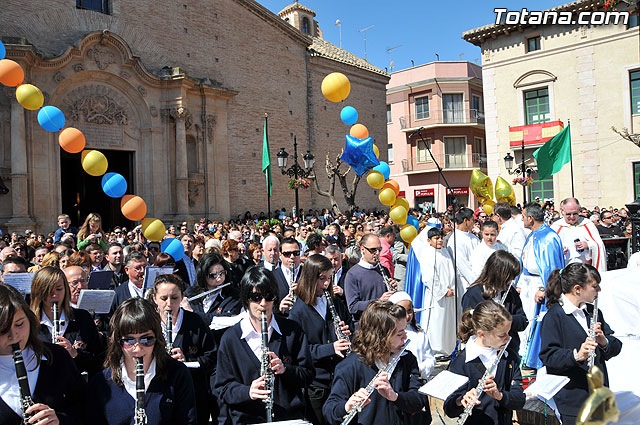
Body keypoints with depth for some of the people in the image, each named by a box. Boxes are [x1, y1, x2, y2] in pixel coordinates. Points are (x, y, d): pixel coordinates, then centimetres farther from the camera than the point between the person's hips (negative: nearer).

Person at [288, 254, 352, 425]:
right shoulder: (298, 310, -9)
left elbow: (351, 329, 15)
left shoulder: (336, 304, 6)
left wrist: (346, 333, -9)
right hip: (315, 383, -4)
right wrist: (329, 348, -24)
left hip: (340, 377, 4)